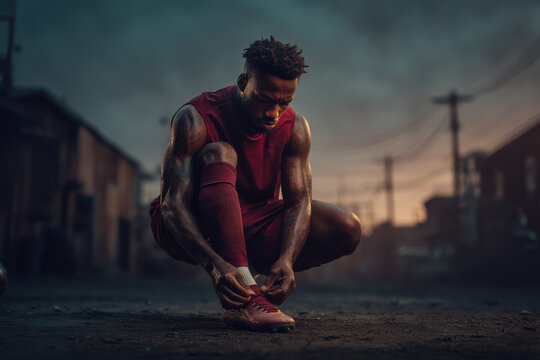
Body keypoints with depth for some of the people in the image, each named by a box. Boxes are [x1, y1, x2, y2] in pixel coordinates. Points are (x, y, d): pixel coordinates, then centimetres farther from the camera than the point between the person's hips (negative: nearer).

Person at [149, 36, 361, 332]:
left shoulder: (294, 127, -9)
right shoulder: (196, 119, -22)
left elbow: (299, 201, -15)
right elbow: (173, 203, -29)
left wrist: (286, 260, -35)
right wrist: (214, 264, -45)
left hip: (250, 224, 4)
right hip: (190, 230, -4)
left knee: (347, 230, -16)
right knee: (219, 155, -35)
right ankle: (242, 302, -43)